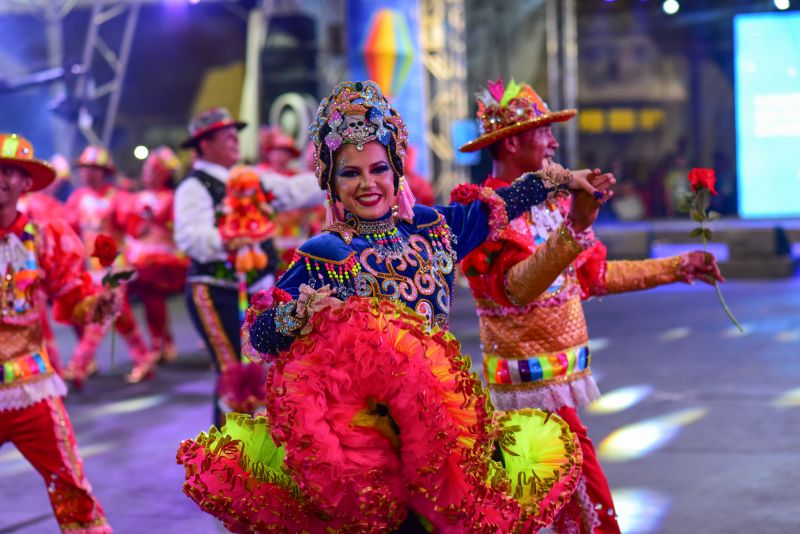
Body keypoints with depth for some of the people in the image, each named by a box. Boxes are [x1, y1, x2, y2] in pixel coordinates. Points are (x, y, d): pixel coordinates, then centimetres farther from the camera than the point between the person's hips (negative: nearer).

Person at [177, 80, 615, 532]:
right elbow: (257, 335, -5)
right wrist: (302, 311, -23)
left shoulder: (431, 227, 8)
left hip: (437, 403, 4)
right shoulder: (323, 256, -3)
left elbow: (497, 205, 23)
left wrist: (561, 178, 24)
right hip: (355, 412, -4)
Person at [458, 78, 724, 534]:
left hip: (560, 376, 8)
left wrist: (675, 268, 23)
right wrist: (573, 227, -47)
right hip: (533, 384, -8)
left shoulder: (549, 203, 12)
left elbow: (594, 274, 20)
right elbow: (516, 287, -33)